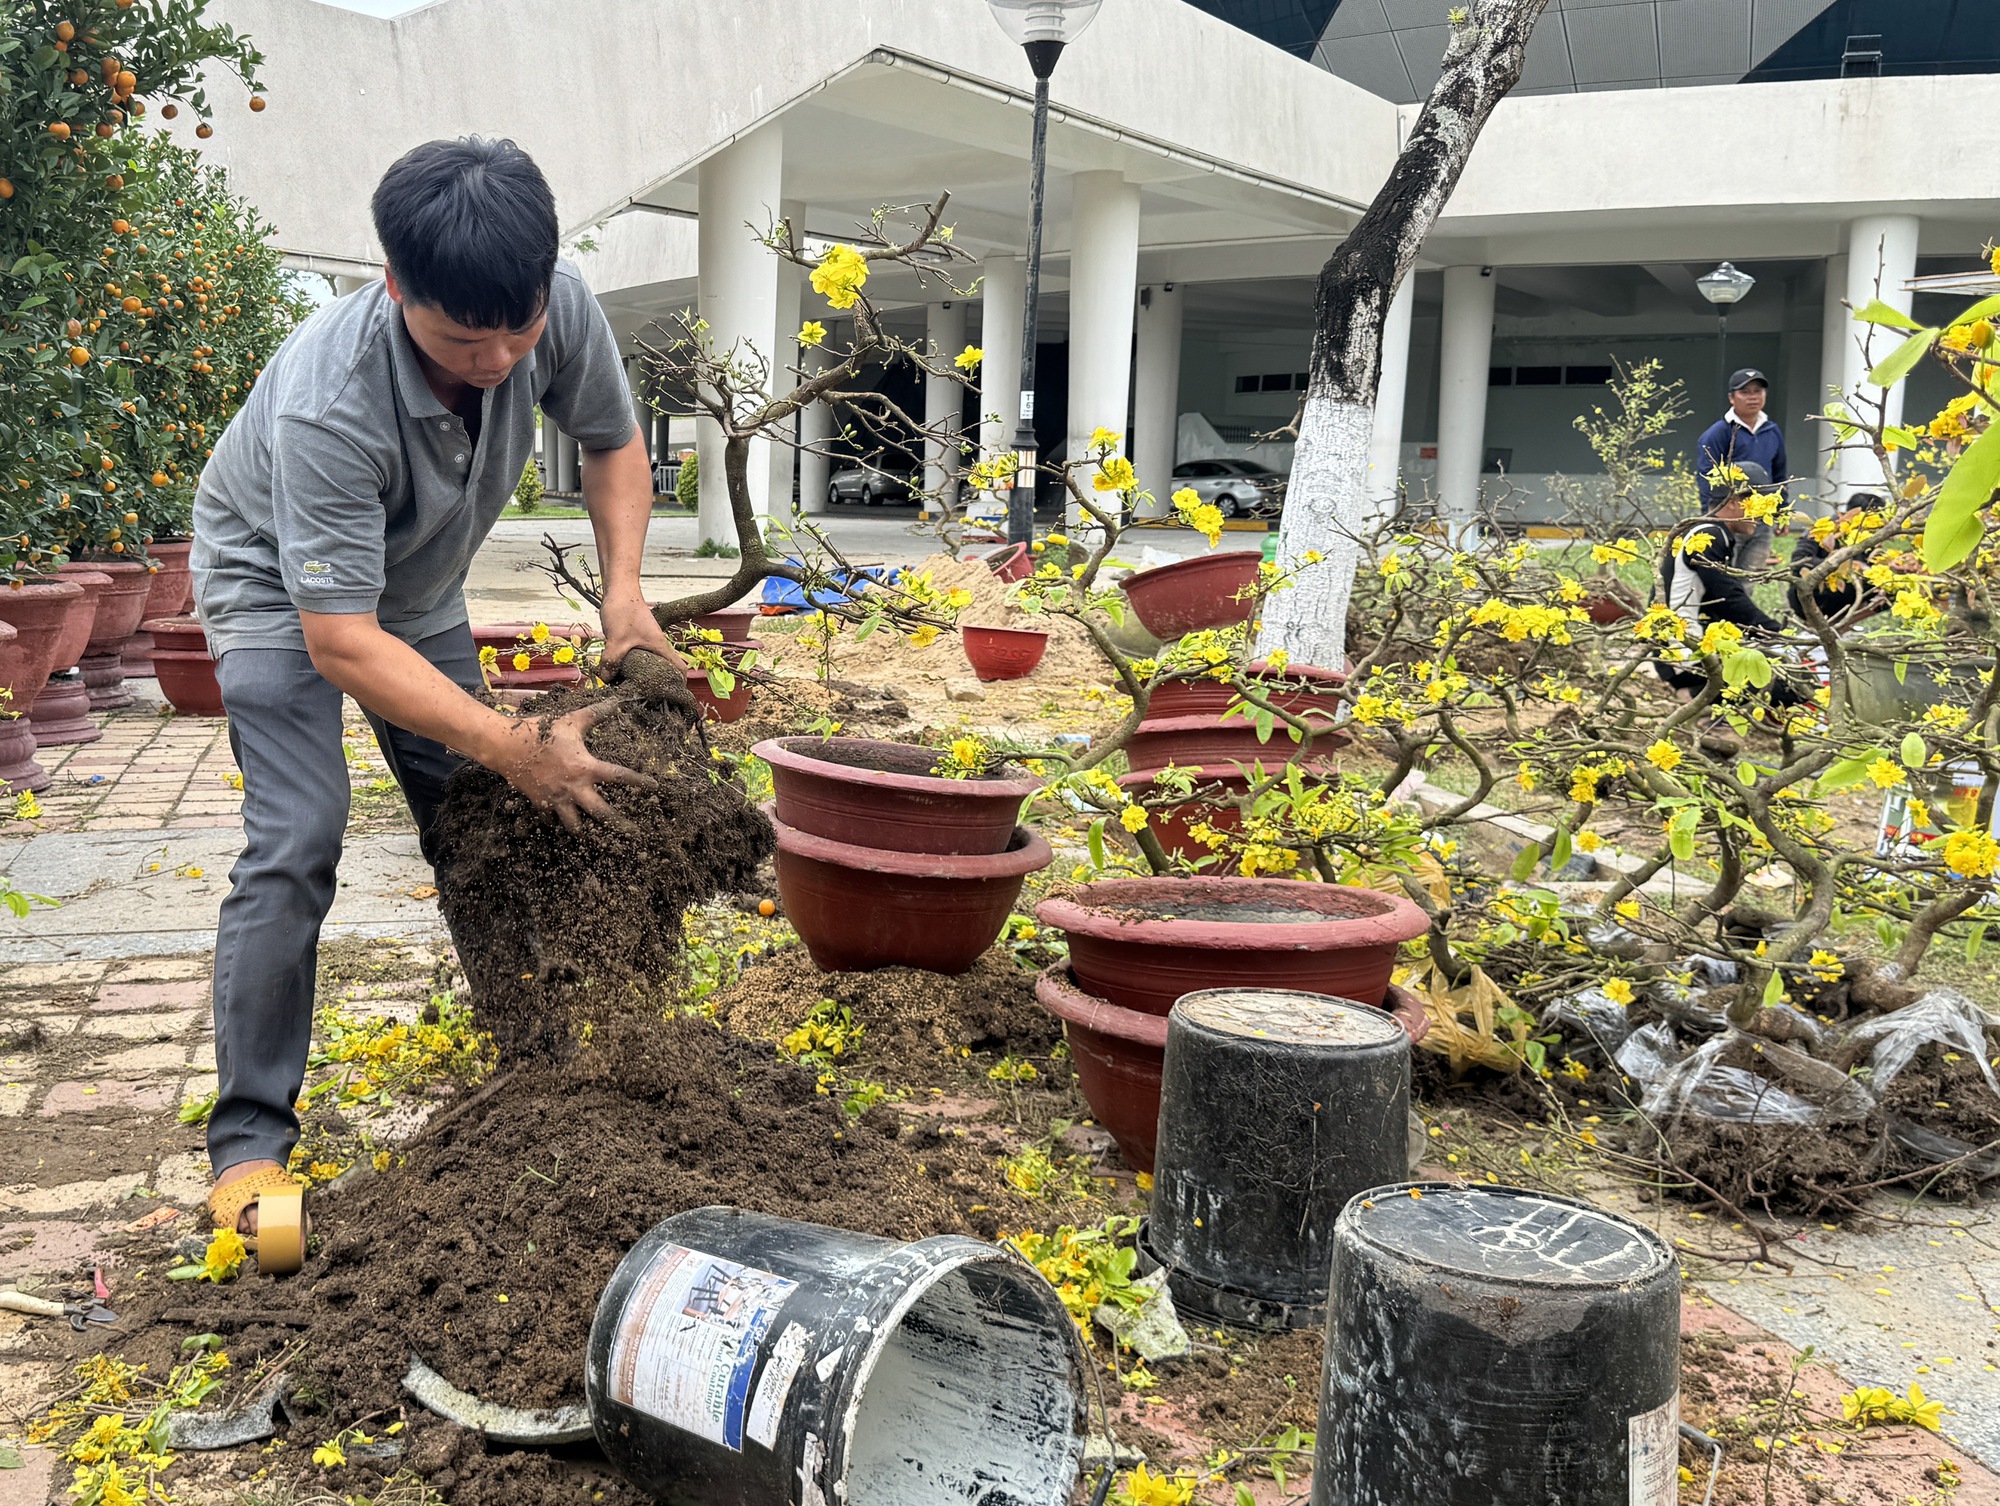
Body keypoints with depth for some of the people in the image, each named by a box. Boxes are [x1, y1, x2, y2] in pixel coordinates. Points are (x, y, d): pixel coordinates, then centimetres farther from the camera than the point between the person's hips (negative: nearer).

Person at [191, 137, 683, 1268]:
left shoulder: (559, 309, -28)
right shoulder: (327, 403, -43)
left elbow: (613, 443, -7)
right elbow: (339, 640, -41)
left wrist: (625, 591, -21)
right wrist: (518, 748, -44)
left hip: (420, 583, 6)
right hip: (281, 583, -5)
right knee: (297, 845, -19)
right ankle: (250, 1141, -9)